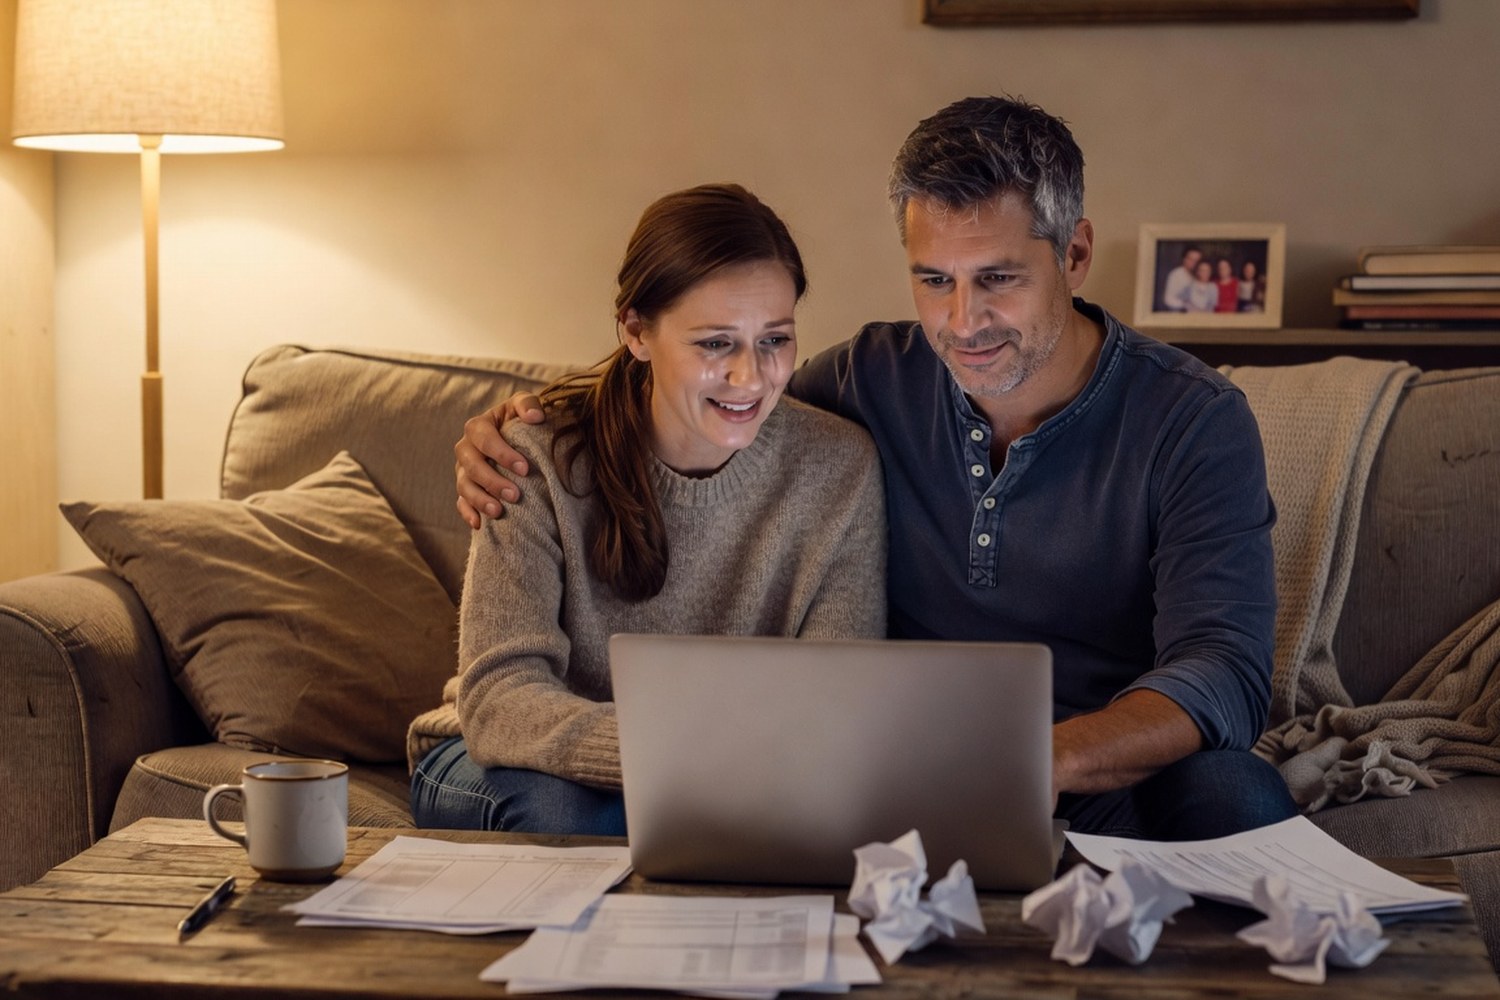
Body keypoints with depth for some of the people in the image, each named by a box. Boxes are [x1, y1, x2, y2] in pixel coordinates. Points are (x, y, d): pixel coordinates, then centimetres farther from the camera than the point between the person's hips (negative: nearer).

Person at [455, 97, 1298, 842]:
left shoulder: (1195, 422, -6)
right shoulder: (874, 382, 5)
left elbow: (1224, 672, -19)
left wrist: (1040, 762, -39)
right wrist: (524, 424, 3)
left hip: (1111, 784, -1)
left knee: (1235, 794, -36)